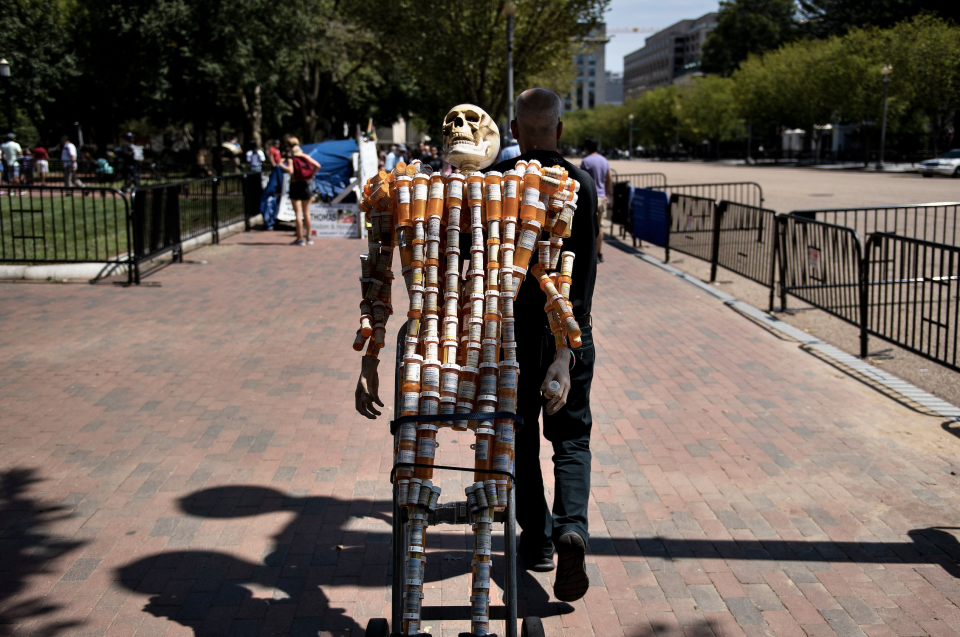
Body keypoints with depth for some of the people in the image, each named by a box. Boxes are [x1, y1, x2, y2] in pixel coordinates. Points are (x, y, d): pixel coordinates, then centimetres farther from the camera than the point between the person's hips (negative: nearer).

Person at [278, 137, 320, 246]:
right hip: (305, 185, 4)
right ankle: (308, 238, 14)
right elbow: (317, 166, -4)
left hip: (295, 185, -4)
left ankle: (300, 238, -5)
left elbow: (290, 170, -22)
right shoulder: (306, 156, 5)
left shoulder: (290, 158, -7)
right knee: (306, 213, 11)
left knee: (298, 213, -3)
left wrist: (281, 165, -8)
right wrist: (311, 176, 6)